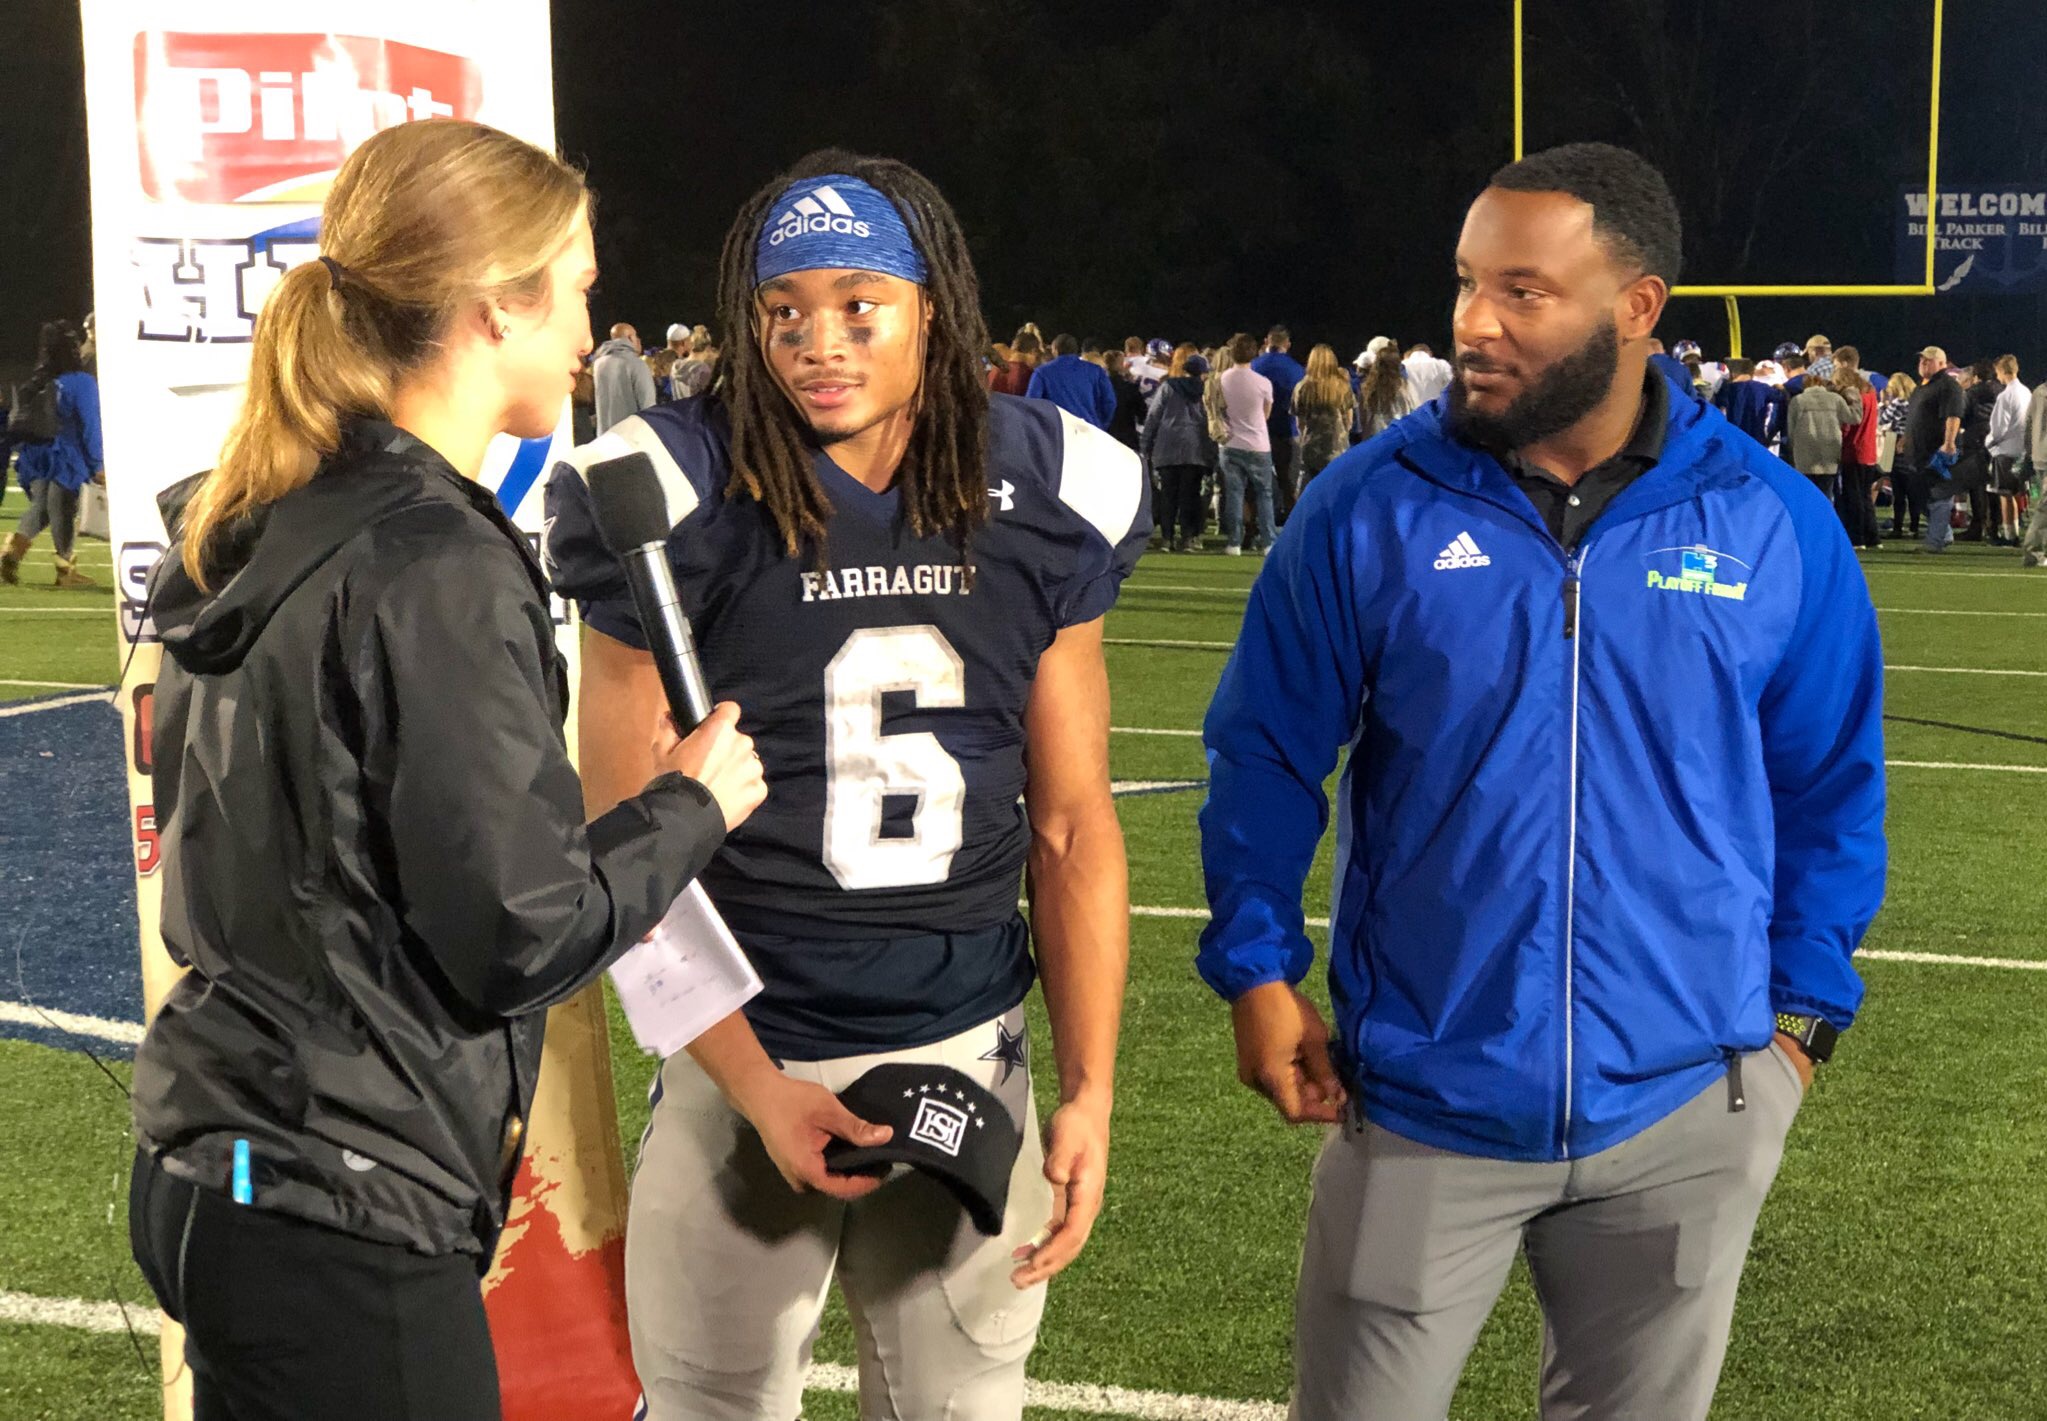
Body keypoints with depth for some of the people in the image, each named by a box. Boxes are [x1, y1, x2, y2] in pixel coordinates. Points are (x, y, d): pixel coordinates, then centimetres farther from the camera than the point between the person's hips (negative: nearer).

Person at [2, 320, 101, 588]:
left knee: (40, 506, 15)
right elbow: (90, 425, -13)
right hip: (67, 460, -5)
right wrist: (98, 463, -9)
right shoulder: (81, 383, -12)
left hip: (36, 458, 5)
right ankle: (66, 570, 12)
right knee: (63, 511, 4)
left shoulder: (33, 385, 3)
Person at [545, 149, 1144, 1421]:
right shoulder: (679, 510, -10)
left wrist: (1090, 1092, -1)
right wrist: (755, 1090, -13)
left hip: (970, 1054, 3)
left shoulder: (1039, 505, -1)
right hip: (745, 1058, -2)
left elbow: (1072, 827, 4)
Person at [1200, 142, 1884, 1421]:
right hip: (1423, 1099, -1)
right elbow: (1267, 756, 1)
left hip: (1688, 1117, 1)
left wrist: (1805, 1008, 3)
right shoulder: (1373, 509, -8)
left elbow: (1829, 789, 6)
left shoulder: (1777, 526, -5)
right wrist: (1259, 970, -4)